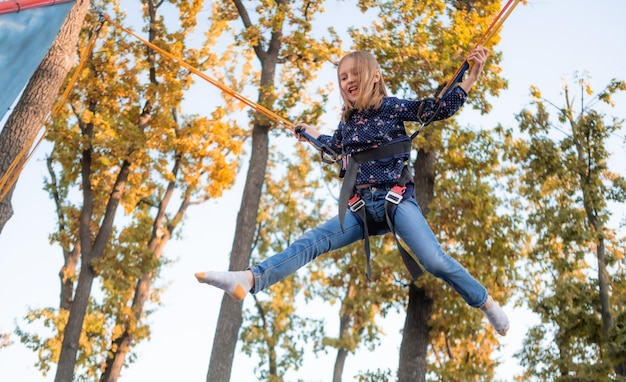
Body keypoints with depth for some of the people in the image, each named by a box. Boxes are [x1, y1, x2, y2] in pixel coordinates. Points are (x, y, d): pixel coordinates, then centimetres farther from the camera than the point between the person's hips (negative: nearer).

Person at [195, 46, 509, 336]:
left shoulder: (391, 107, 0)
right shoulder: (347, 121, 13)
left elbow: (439, 110, -4)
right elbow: (336, 146, 37)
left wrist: (470, 78, -12)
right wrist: (311, 135, 50)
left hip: (396, 201, -4)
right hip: (360, 207, 5)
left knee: (435, 261, -19)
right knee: (310, 243, -13)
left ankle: (487, 303, 4)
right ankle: (250, 279, -27)